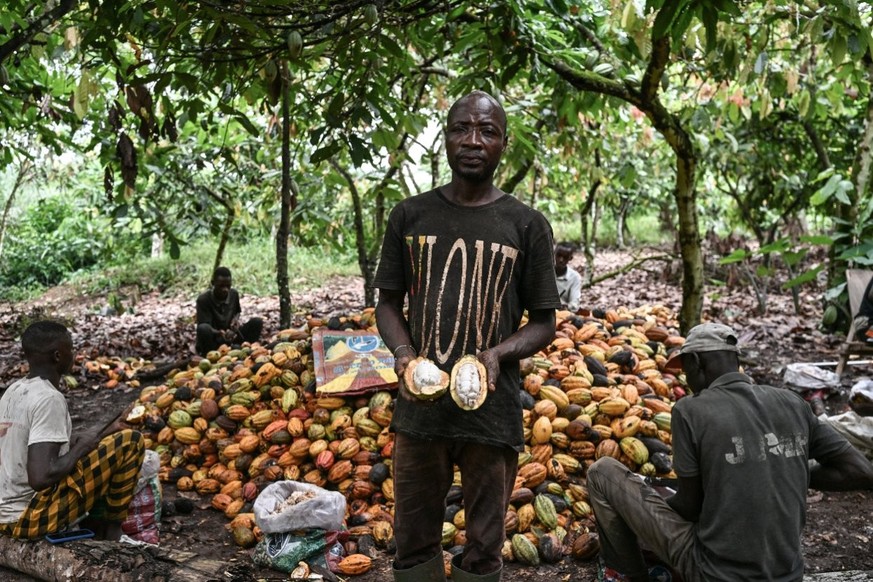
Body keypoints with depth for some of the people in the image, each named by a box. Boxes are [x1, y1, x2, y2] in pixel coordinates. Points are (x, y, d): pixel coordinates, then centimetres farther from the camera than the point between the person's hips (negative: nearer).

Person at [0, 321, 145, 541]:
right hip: (32, 516, -9)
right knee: (130, 441, -7)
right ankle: (112, 527, 5)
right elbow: (40, 478, -27)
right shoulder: (49, 399, -19)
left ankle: (94, 523, 17)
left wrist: (73, 443, 11)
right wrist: (80, 447, -11)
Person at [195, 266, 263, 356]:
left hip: (230, 335, 4)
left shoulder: (234, 294, -2)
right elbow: (205, 327, -22)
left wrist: (236, 318, -5)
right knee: (203, 328, -39)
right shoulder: (203, 300, -17)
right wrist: (220, 333, -42)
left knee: (257, 322, -15)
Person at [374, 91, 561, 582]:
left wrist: (498, 354, -15)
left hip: (493, 410, -1)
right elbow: (388, 302, 11)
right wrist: (403, 352, -9)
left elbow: (544, 322, 4)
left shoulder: (528, 225, 1)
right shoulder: (410, 215, 6)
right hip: (420, 405, 2)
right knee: (414, 540, 13)